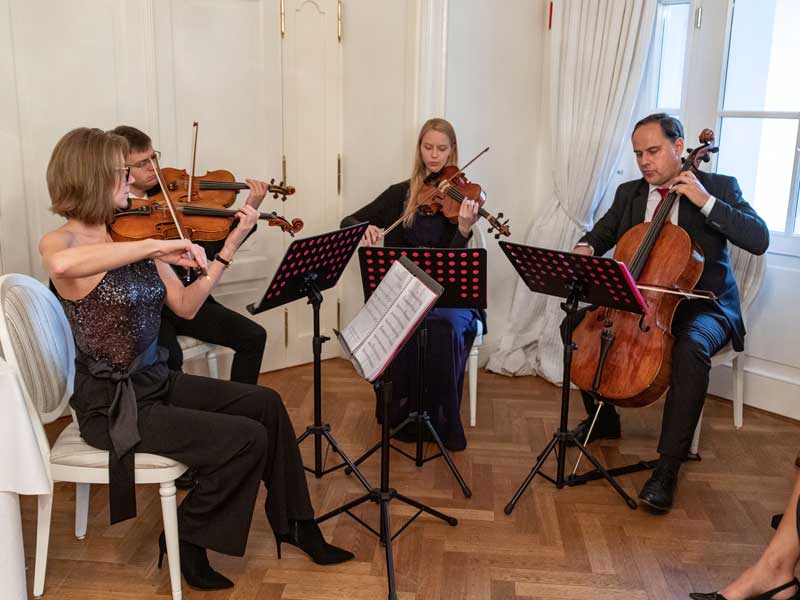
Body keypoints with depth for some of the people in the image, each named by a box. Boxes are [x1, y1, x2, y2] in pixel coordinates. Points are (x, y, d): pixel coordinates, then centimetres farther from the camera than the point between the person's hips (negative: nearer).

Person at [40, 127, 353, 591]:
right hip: (112, 402, -8)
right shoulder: (60, 241, -16)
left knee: (266, 404, 7)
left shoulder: (132, 237, 5)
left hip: (156, 380, 8)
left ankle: (294, 524, 21)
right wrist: (157, 247, -41)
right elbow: (62, 264, -43)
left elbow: (185, 306, 4)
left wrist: (229, 248, -3)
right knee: (246, 439, -16)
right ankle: (187, 537, 8)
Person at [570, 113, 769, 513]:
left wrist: (706, 201, -23)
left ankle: (668, 468, -28)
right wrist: (585, 248, -11)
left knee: (691, 346, -36)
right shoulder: (629, 193, 9)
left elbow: (759, 240, -15)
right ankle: (603, 419, 11)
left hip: (702, 305, -5)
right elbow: (601, 234, 13)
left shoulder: (719, 187, -4)